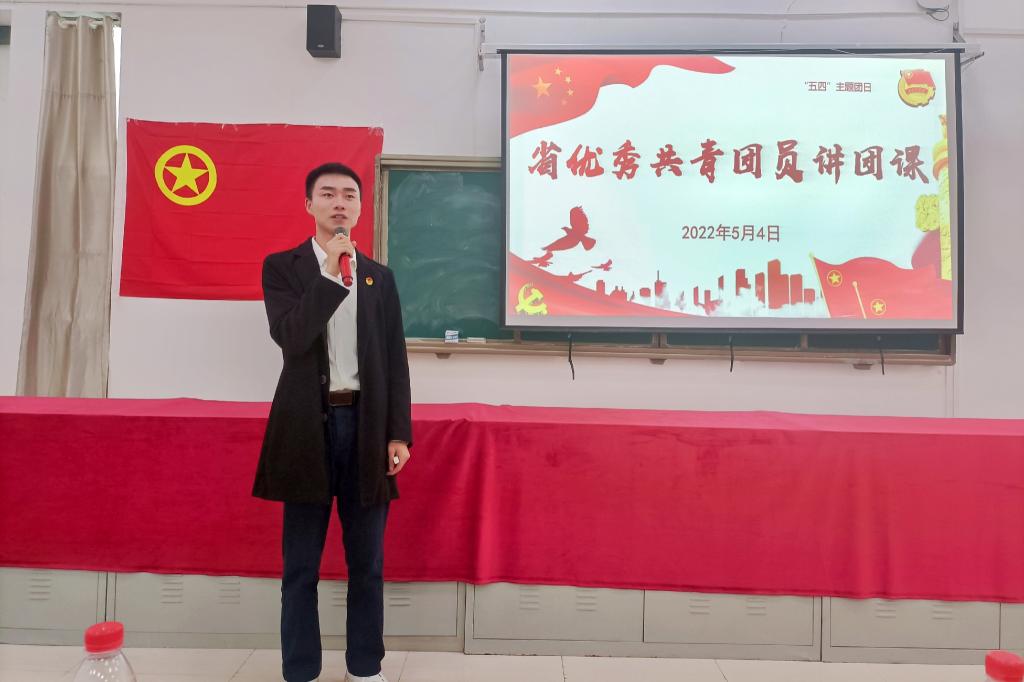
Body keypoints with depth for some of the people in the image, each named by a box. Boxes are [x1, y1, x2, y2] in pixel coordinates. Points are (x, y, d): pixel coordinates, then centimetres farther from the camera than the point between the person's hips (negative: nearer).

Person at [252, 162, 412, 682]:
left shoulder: (380, 277, 11)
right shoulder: (282, 267, 3)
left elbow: (395, 361, 7)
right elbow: (289, 338, -13)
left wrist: (399, 434, 0)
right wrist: (331, 274, -15)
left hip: (366, 425, 3)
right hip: (309, 427, -2)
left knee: (367, 561, 10)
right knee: (301, 564, 8)